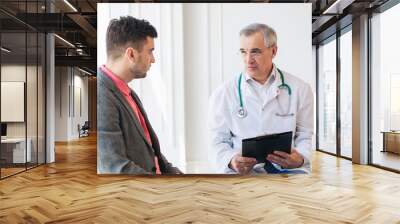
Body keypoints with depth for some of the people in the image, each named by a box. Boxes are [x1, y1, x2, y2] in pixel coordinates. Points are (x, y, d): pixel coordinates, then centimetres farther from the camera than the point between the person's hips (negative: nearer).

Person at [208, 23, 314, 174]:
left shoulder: (299, 89, 5)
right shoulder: (223, 94, 1)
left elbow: (305, 136, 8)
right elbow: (219, 141, 3)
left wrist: (300, 158, -13)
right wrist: (232, 160, -17)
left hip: (287, 169, 2)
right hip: (242, 173, -1)